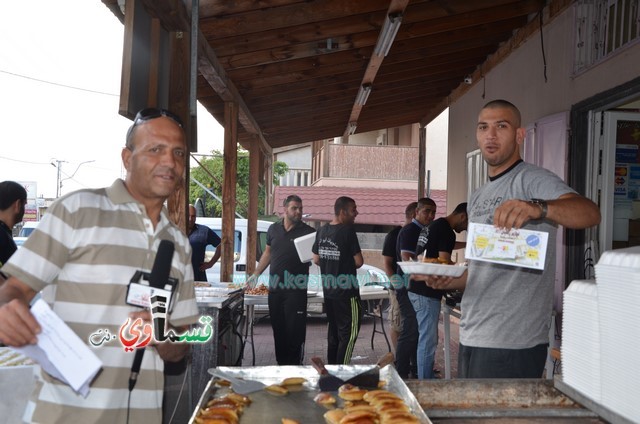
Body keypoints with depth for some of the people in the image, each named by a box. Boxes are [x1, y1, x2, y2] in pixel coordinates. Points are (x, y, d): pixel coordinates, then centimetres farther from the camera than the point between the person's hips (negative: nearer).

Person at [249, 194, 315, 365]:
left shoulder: (308, 232, -3)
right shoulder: (274, 229, 10)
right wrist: (256, 274, 17)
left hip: (296, 289, -4)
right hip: (275, 287, 4)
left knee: (295, 329, -3)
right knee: (278, 328, 11)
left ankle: (295, 364, 6)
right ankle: (281, 362, 23)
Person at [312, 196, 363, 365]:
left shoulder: (322, 231, 5)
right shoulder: (348, 230, -16)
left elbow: (316, 259, 12)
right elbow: (359, 262, -15)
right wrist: (349, 263, 4)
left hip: (328, 289, 7)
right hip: (346, 291, -7)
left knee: (333, 329, 18)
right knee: (349, 331, 1)